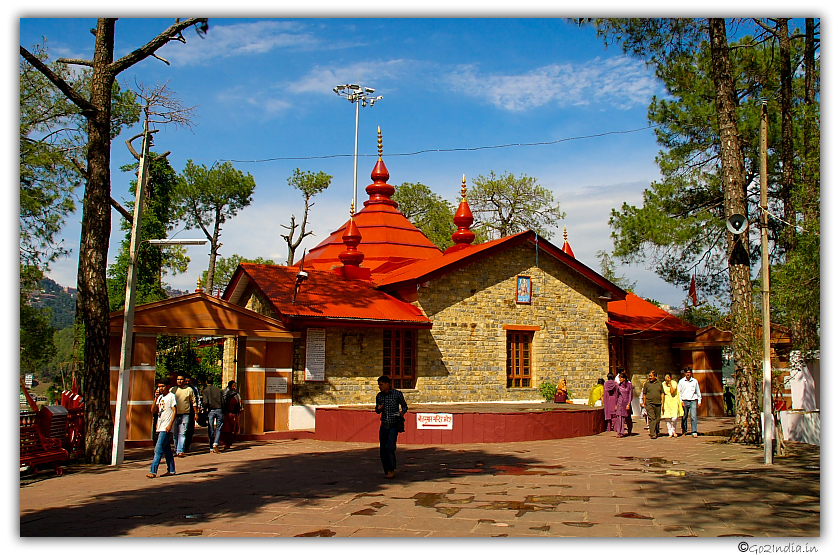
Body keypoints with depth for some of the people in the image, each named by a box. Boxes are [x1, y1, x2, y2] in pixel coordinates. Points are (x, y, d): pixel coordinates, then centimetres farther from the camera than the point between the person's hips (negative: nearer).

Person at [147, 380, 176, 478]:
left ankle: (153, 472, -13)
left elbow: (174, 411, -9)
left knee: (158, 449, -11)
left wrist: (170, 425, -17)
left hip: (166, 428, -8)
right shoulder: (160, 397, 17)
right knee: (167, 449, 11)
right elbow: (153, 411, 10)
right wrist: (156, 399, -1)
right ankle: (171, 470, 16)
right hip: (160, 427, 8)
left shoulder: (171, 396, -5)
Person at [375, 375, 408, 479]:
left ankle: (392, 469, -1)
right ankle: (387, 471, 16)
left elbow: (405, 406, 8)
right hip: (384, 425, 4)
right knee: (383, 449, 3)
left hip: (394, 425, -4)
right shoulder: (379, 396, 7)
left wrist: (402, 412, -13)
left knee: (390, 447, -17)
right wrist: (379, 409, -4)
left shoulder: (397, 394, -4)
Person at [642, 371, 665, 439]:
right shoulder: (647, 384, 4)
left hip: (658, 403, 3)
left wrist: (663, 403, 3)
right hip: (649, 403, -3)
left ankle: (657, 432, 29)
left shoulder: (659, 383, 10)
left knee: (657, 419, 10)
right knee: (652, 418, -12)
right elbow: (644, 394, 8)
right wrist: (644, 404, 4)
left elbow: (662, 394, 11)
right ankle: (652, 434, -15)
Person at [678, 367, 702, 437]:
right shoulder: (681, 381, 5)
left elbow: (698, 391, 17)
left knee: (694, 416, -10)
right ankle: (684, 431, 22)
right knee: (684, 417, 6)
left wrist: (699, 401, 16)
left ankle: (694, 432, -11)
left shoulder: (695, 381, 8)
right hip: (684, 401, 0)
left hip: (693, 400, 0)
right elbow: (679, 392, 6)